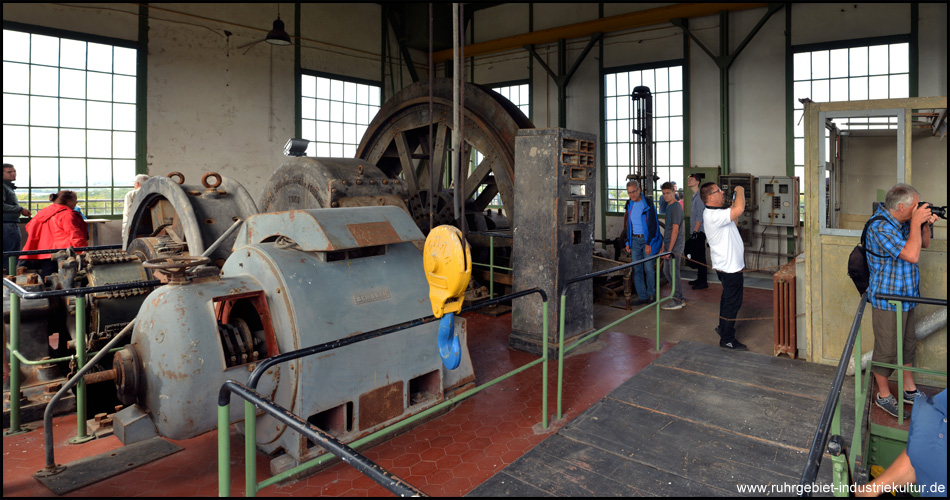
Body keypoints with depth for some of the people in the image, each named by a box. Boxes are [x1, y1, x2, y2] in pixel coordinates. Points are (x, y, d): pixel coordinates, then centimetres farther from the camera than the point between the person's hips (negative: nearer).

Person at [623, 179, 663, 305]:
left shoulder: (648, 203, -9)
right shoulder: (629, 205, 9)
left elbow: (653, 225, -11)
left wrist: (649, 243, -15)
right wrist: (627, 242, 11)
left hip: (647, 239, -5)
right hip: (634, 240, 5)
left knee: (649, 269, -2)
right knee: (636, 270, 3)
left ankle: (651, 294, 18)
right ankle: (643, 297, 10)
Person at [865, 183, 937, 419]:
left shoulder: (904, 222, 4)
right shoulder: (880, 227, -24)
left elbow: (923, 244, 18)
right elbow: (911, 255, -30)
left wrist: (926, 224, -1)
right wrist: (917, 223, -22)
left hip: (906, 297, 9)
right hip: (887, 300, -9)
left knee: (908, 344, 21)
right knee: (887, 349, 3)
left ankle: (909, 390, 38)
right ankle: (883, 396, 20)